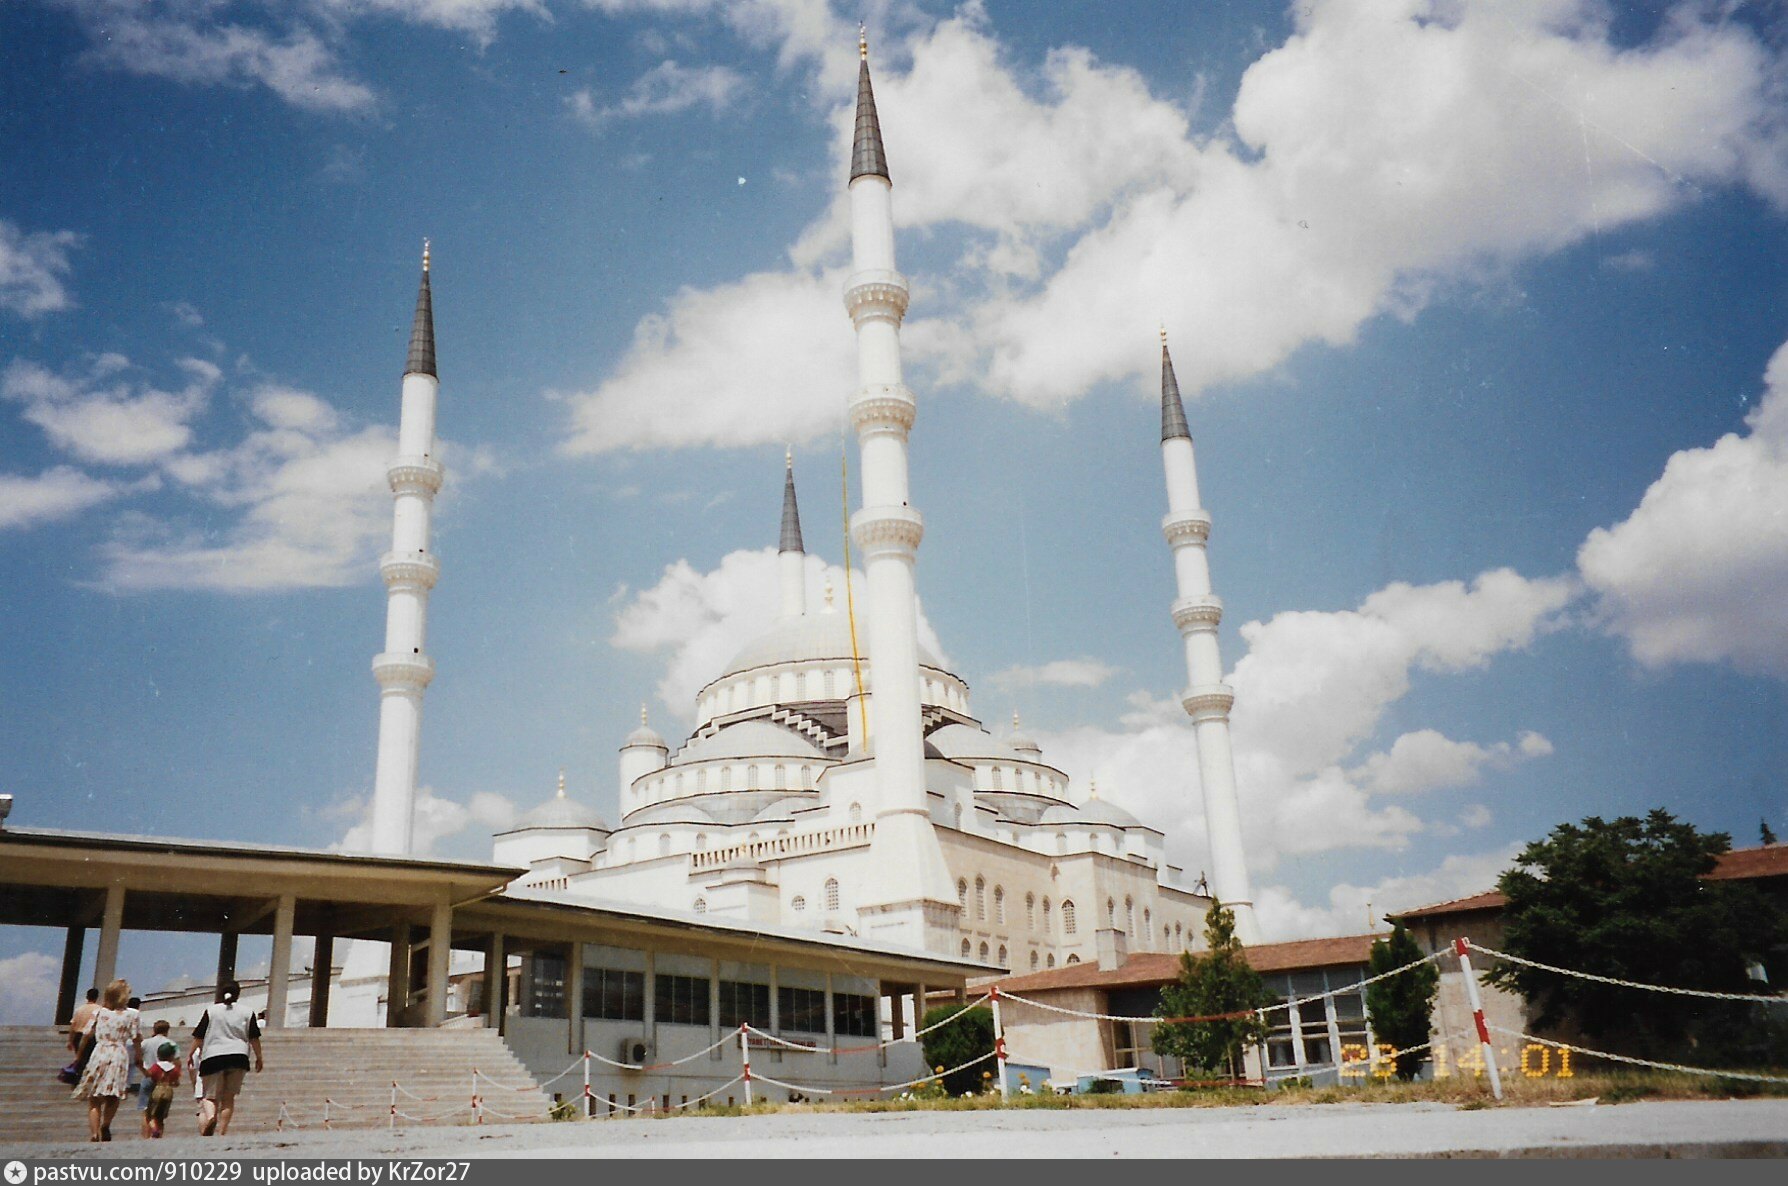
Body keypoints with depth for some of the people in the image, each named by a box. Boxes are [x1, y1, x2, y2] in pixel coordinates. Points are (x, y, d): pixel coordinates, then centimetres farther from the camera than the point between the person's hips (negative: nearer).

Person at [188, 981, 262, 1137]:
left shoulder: (211, 1011, 8)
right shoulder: (247, 1012, 9)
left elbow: (198, 1037, 6)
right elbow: (254, 1038, 8)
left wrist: (191, 1055, 17)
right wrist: (259, 1058, 17)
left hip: (213, 1057, -1)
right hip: (238, 1057, 1)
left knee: (211, 1096, 5)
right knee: (228, 1097, 10)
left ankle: (209, 1115, -26)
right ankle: (222, 1132, 1)